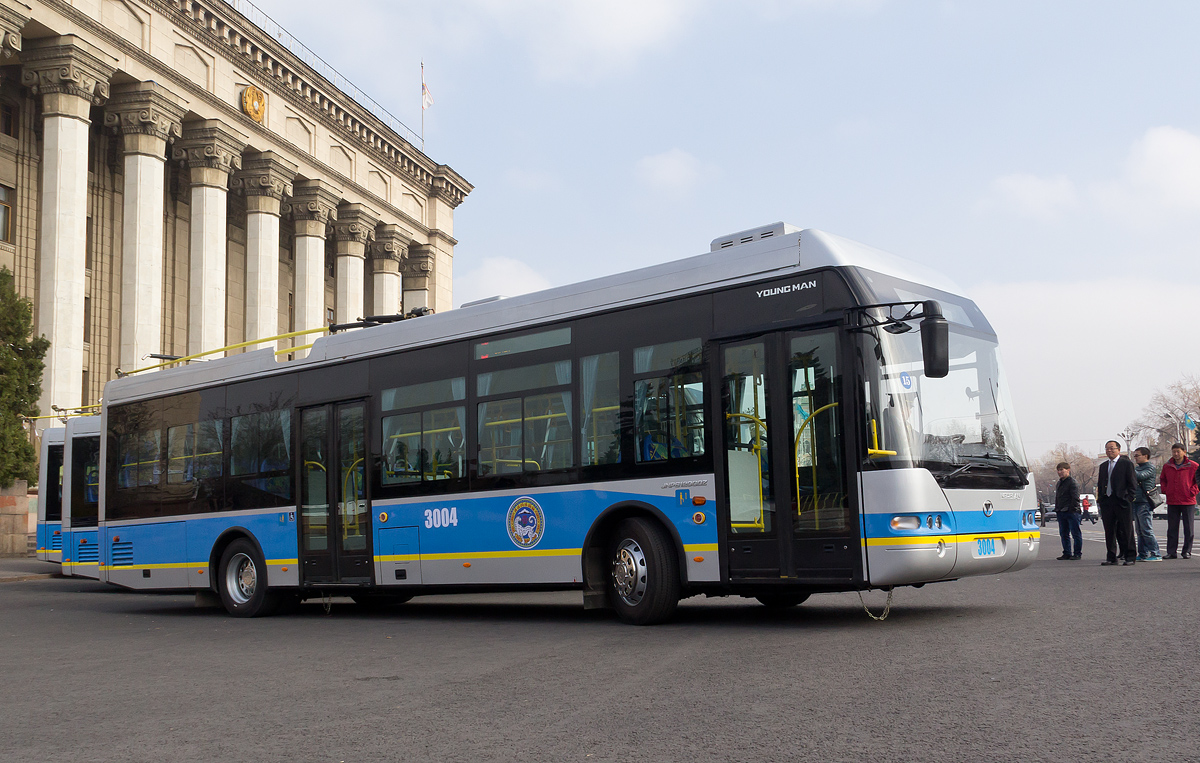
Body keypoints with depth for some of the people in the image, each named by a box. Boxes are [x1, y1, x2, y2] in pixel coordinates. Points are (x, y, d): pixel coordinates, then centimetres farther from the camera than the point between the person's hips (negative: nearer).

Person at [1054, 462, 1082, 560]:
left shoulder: (1072, 482, -7)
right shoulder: (1059, 483, 19)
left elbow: (1075, 497, -12)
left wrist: (1072, 509, -17)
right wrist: (1057, 509, 16)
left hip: (1071, 512, -9)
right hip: (1061, 513, 9)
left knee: (1075, 533, -3)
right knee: (1064, 534, 10)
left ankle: (1077, 553, 1)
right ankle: (1067, 553, 16)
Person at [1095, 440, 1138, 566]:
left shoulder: (1127, 464, -1)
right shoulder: (1103, 466, 18)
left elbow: (1133, 483, -4)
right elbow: (1100, 484, 20)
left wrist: (1129, 499, -11)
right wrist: (1100, 499, 9)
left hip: (1122, 502, -6)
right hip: (1107, 502, 6)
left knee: (1126, 531, 0)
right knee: (1109, 532, 7)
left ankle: (1130, 557, 7)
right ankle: (1112, 557, 12)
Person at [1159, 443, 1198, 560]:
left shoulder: (1193, 466, -3)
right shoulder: (1167, 466, 7)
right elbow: (1162, 480, 21)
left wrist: (1192, 491, -7)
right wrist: (1165, 491, 8)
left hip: (1188, 502, -3)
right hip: (1172, 502, 3)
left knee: (1188, 528, 2)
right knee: (1172, 529, 5)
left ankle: (1187, 552, 9)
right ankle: (1171, 552, 9)